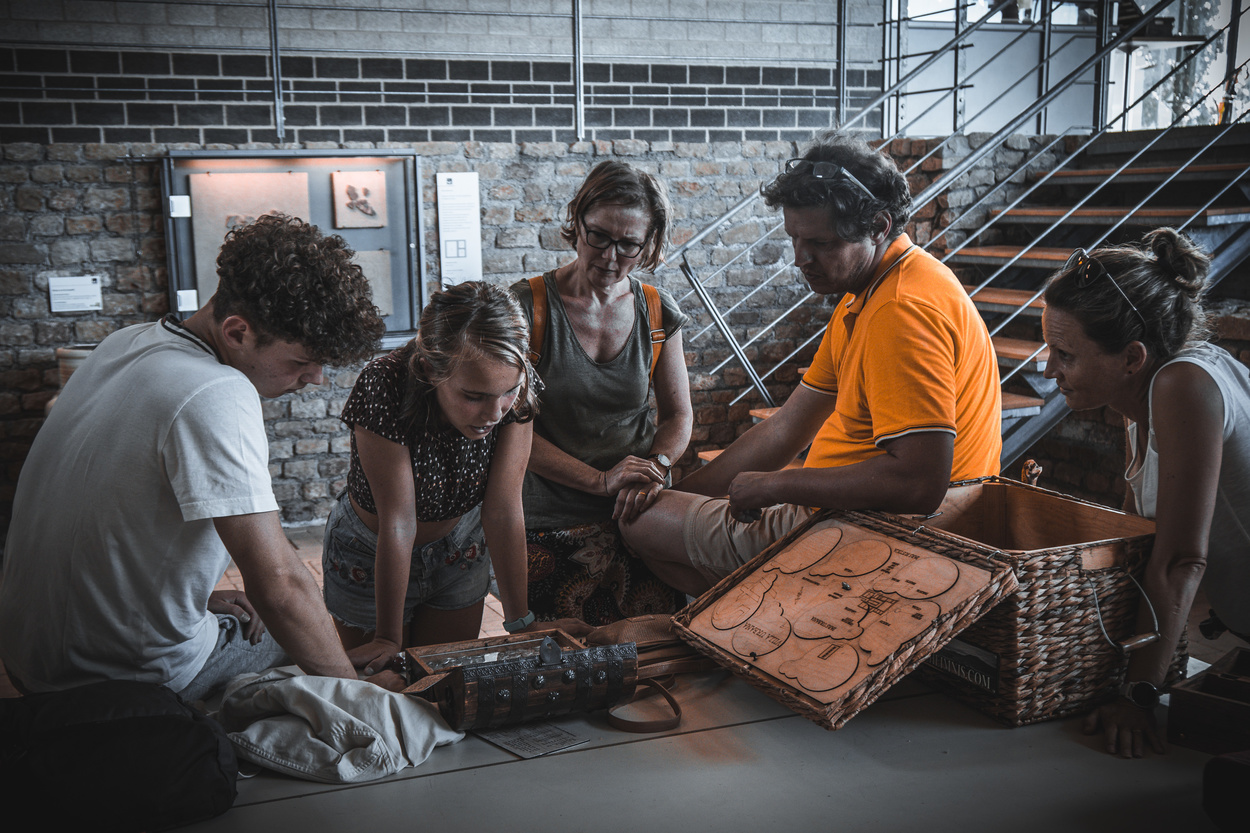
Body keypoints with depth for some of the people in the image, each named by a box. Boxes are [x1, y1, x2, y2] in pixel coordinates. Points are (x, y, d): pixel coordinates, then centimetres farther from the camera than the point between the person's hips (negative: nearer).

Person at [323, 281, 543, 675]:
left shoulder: (517, 388, -26)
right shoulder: (385, 387, -35)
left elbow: (504, 510, -22)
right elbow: (398, 523, -32)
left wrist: (520, 621, -20)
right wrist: (389, 639, -23)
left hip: (458, 546, 3)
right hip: (371, 552, -2)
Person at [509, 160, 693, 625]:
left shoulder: (657, 313, 6)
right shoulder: (526, 307, -6)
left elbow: (678, 415, 14)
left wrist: (656, 467, -8)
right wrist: (601, 480, -17)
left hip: (640, 516, 3)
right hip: (551, 529, -3)